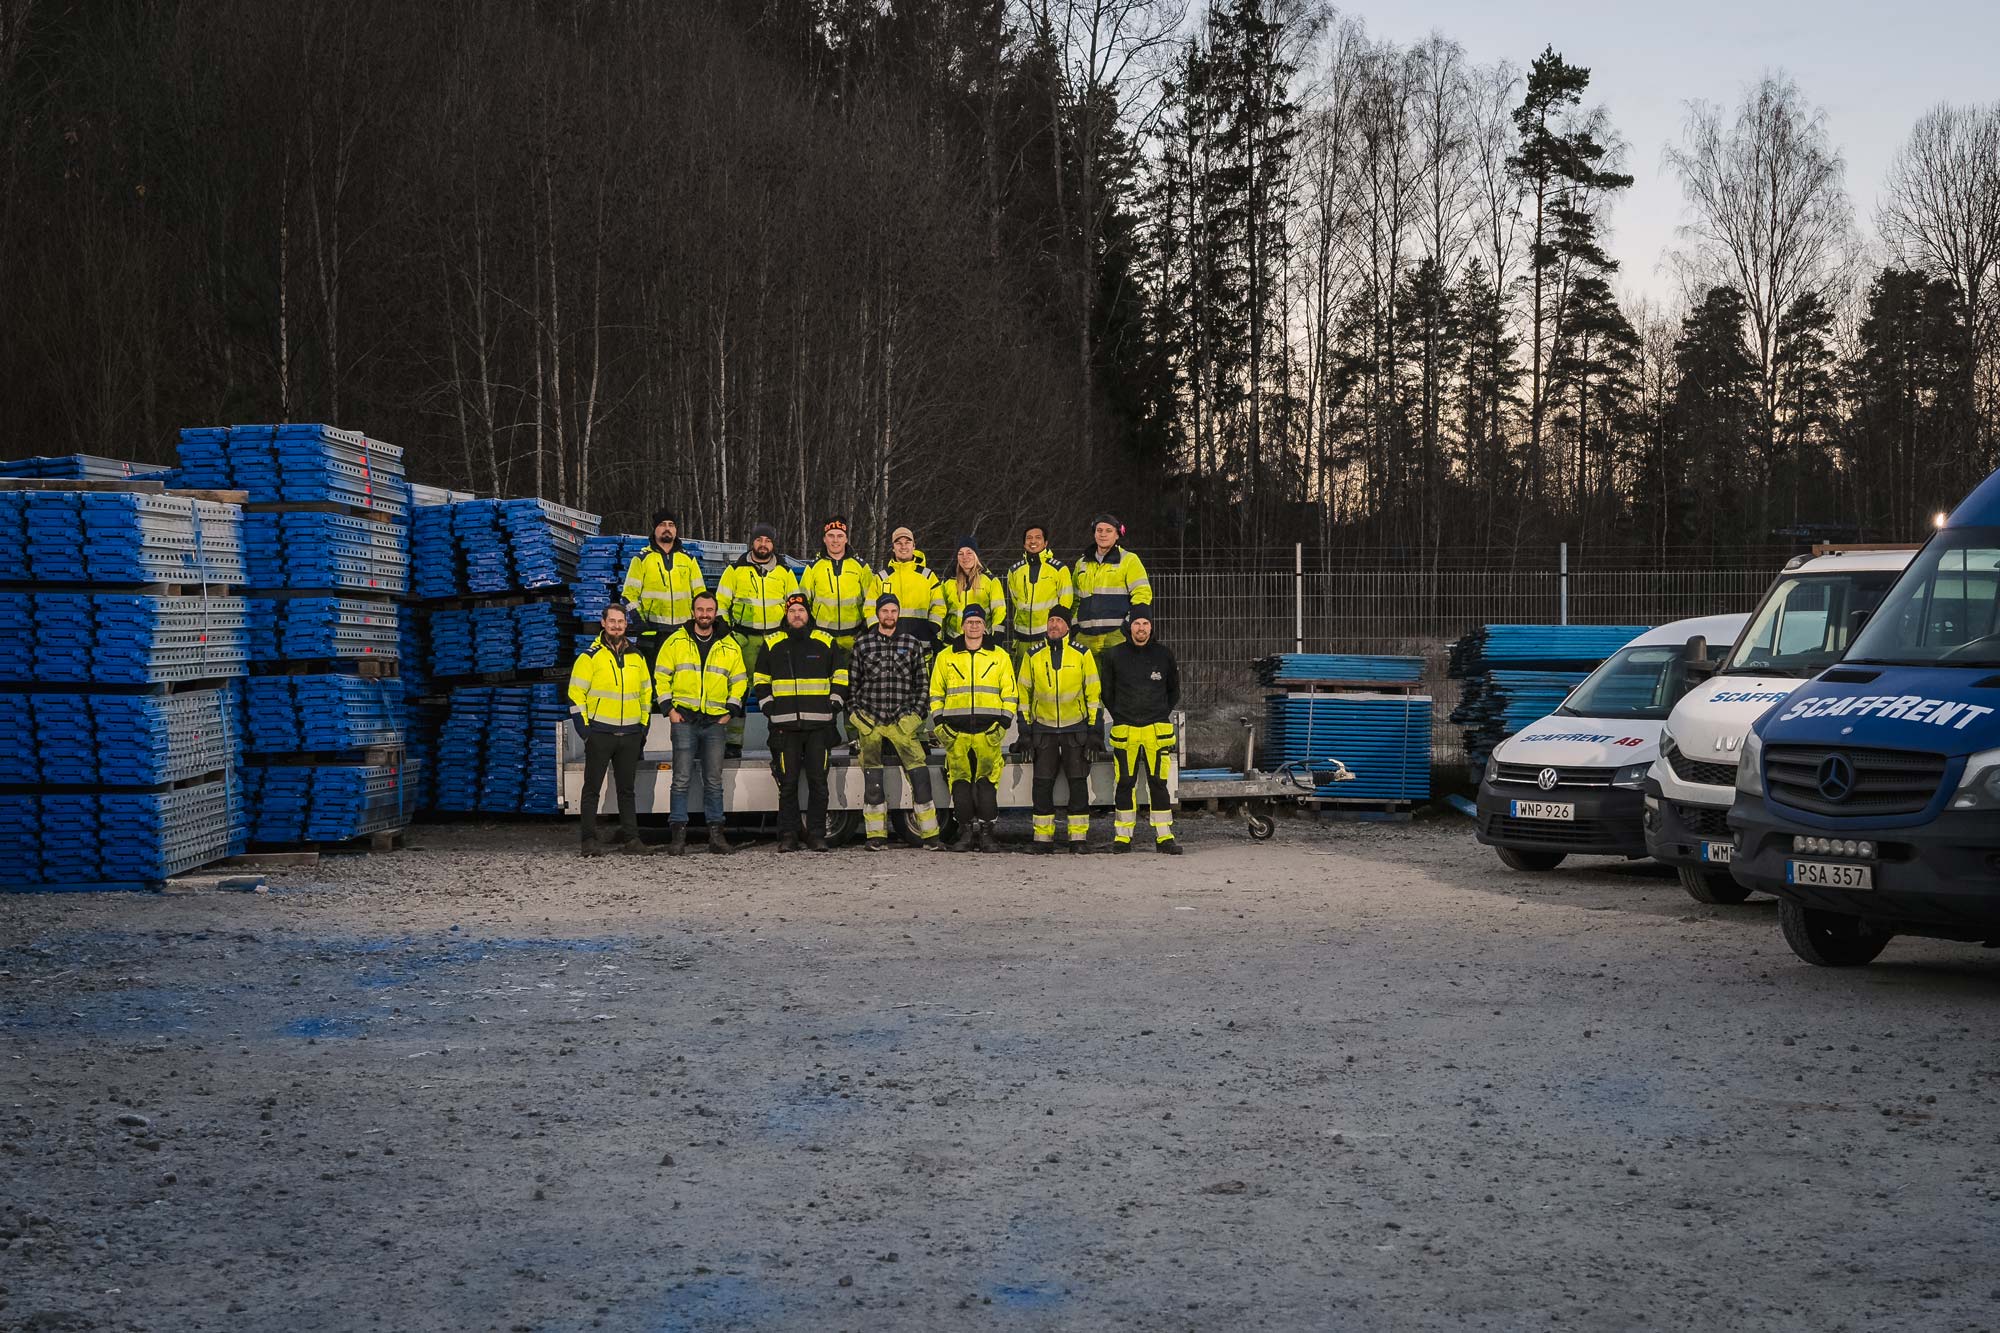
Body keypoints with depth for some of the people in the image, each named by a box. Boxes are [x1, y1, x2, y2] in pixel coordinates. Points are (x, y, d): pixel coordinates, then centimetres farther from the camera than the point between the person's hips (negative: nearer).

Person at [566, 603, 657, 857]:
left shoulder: (637, 657, 12)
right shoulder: (590, 656, -2)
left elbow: (646, 692, 19)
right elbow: (576, 694, -4)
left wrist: (643, 728, 13)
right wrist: (584, 729, -10)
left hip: (630, 735, 4)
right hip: (599, 732, -4)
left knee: (627, 788, 9)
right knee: (592, 787, -1)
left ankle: (631, 837, 13)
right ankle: (589, 839, 2)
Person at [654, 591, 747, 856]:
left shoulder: (729, 646, 10)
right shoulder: (676, 641, 5)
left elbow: (739, 680, 16)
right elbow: (661, 675, 7)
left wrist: (731, 711, 5)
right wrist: (668, 707, -2)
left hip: (715, 721, 2)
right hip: (684, 719, -2)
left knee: (714, 781, 4)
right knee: (682, 780, -5)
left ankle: (716, 834, 9)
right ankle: (678, 835, -3)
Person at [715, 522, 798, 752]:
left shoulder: (785, 572, 11)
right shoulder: (736, 570, 5)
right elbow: (720, 603, 7)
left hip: (776, 638, 2)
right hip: (743, 638, -2)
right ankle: (733, 741, 1)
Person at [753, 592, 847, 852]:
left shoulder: (826, 642, 10)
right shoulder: (772, 644, 11)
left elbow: (840, 675, 16)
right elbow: (761, 679, 18)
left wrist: (835, 702, 4)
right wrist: (767, 705, 6)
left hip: (819, 724, 0)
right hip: (785, 724, 0)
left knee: (818, 781, 0)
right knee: (788, 783, -1)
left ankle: (817, 835, 5)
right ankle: (787, 837, 3)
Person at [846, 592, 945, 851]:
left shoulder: (913, 644, 9)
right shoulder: (863, 644, 8)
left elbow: (922, 683, 12)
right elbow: (852, 683, 13)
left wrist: (916, 713, 2)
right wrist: (855, 714, 5)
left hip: (902, 721, -1)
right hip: (869, 722, 1)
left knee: (920, 775, -10)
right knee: (872, 780, 1)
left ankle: (930, 836, -8)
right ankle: (877, 837, 7)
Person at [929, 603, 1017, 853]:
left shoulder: (1000, 657, 11)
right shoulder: (946, 657, 13)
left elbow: (1010, 694, 11)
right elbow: (936, 693, 16)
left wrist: (1003, 724, 0)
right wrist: (939, 723, 5)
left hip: (989, 731, -1)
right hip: (956, 731, 1)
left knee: (987, 782, -5)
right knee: (960, 781, 0)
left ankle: (986, 833, -2)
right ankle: (968, 831, 6)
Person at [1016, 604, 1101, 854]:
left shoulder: (1082, 654, 1)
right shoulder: (1033, 655, 5)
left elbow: (1093, 692, 4)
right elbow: (1024, 692, 10)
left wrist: (1093, 726, 0)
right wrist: (1025, 727, 6)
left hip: (1075, 727, -1)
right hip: (1043, 727, 1)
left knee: (1078, 782, -1)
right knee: (1043, 783, 0)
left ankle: (1079, 836, 4)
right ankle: (1043, 837, 7)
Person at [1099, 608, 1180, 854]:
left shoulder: (1164, 654, 6)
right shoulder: (1115, 655, 4)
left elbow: (1173, 690, 18)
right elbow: (1106, 690, 14)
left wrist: (1163, 713, 11)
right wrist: (1119, 715, 9)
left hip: (1157, 729, 0)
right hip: (1125, 730, 0)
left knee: (1158, 783, -1)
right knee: (1125, 783, 2)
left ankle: (1164, 836, 2)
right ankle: (1122, 836, 8)